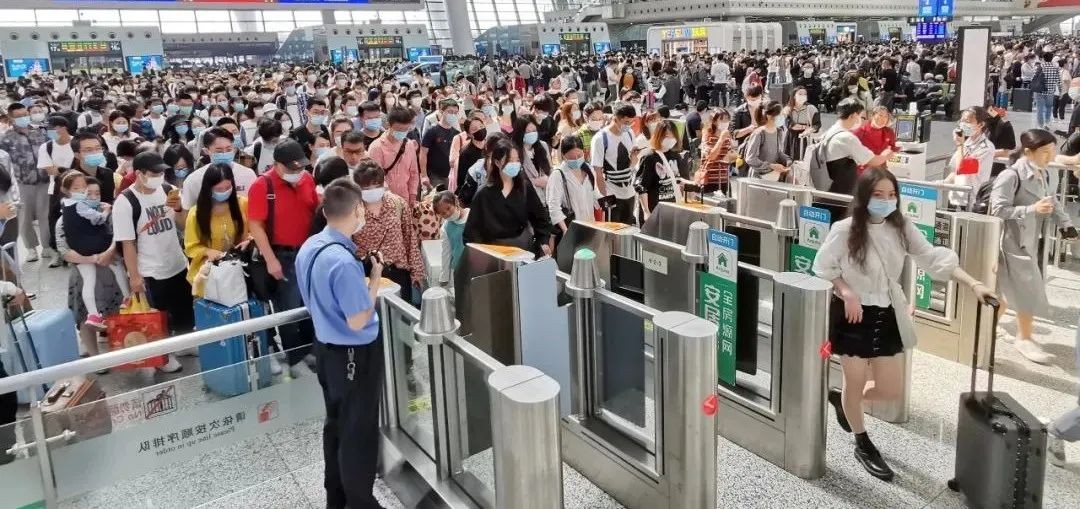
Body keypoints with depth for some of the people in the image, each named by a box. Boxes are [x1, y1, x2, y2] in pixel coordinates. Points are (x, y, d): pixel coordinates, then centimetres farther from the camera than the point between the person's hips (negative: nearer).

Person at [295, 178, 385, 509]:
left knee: (336, 424, 22)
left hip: (326, 346, 9)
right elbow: (357, 321, -24)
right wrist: (375, 280, -14)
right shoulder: (343, 261, -28)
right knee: (359, 431, 7)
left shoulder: (309, 247, 0)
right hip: (354, 354, -9)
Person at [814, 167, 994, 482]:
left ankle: (844, 401, 41)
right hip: (853, 314, -5)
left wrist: (974, 284, -18)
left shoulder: (902, 227, -4)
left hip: (885, 315, 5)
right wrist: (847, 294, -20)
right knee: (856, 383, 9)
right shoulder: (845, 230, -17)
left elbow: (934, 258, -8)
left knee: (890, 391, 9)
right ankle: (863, 445, 33)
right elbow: (823, 268, -8)